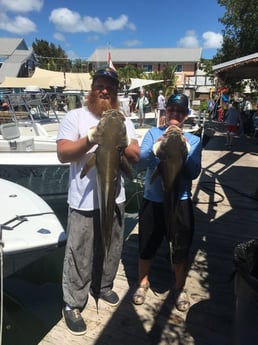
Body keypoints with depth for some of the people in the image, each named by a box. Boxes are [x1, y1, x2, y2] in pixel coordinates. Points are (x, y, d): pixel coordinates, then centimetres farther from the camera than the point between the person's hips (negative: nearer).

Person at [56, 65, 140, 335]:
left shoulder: (123, 120, 8)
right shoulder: (75, 116, -4)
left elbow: (135, 156, 1)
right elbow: (63, 154, -12)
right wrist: (90, 139, -26)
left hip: (115, 198, 5)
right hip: (84, 200, -4)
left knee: (111, 249, 19)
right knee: (79, 254, 6)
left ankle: (103, 286, 44)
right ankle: (73, 304, 26)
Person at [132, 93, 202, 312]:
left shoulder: (193, 140, 1)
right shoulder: (153, 133, 0)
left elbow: (194, 173, -8)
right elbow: (142, 162, -14)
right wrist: (161, 142, -28)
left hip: (181, 202, 0)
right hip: (152, 201, 0)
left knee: (181, 250, 13)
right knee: (147, 246, 14)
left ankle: (180, 288, 39)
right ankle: (143, 283, 41)